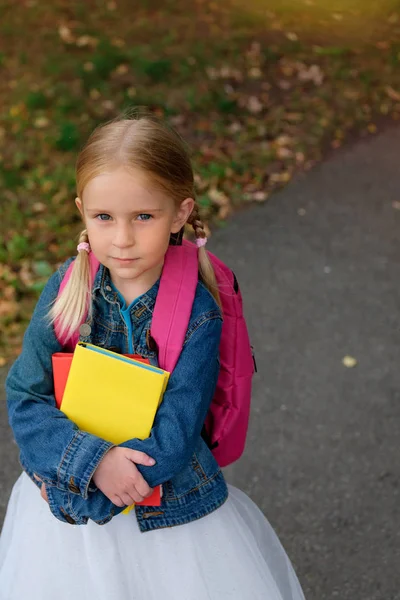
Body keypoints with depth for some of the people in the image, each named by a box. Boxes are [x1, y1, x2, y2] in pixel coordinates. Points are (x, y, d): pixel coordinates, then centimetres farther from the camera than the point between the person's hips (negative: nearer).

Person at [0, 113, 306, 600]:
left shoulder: (197, 314, -22)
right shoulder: (66, 290, -14)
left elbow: (171, 443, -22)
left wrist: (67, 478, -20)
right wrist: (92, 460, -25)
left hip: (172, 519, -2)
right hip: (68, 505, 3)